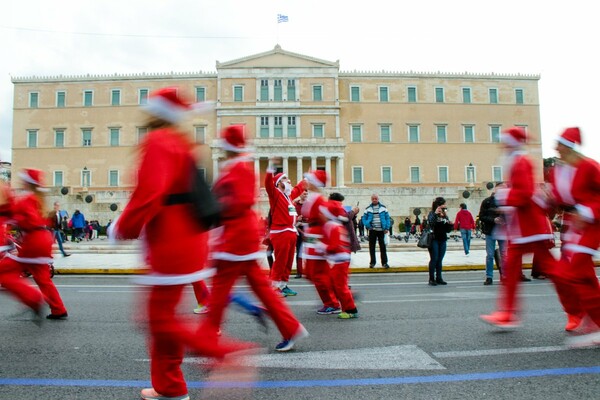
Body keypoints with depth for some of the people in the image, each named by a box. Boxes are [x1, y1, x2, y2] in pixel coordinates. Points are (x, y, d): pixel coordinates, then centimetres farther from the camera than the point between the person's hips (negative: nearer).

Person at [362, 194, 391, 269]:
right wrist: (367, 225, -13)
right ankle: (372, 262, 14)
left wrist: (387, 228, -4)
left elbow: (387, 218, 5)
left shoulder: (383, 208, 4)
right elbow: (364, 218, 6)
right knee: (371, 247, 5)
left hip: (381, 230, -1)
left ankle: (384, 262, 6)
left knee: (383, 247, 0)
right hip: (372, 230, 1)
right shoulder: (368, 209, 4)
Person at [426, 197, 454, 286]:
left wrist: (451, 224, -5)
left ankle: (439, 278, 14)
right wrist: (436, 213, -23)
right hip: (434, 239, -5)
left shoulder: (445, 215, 14)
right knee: (434, 259, -2)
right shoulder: (432, 214, -2)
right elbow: (431, 223, -23)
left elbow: (448, 230, 13)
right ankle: (431, 279, 5)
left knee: (440, 260, 8)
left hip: (442, 240, 5)